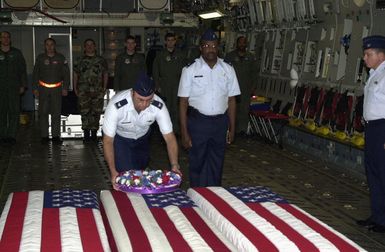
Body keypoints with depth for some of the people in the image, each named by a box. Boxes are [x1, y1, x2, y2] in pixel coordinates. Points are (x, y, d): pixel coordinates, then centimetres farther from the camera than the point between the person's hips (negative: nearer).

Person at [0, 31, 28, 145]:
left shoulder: (17, 53, 8)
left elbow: (23, 70, 9)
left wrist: (23, 85, 1)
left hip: (14, 87, 0)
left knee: (14, 111, -6)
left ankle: (11, 135, -3)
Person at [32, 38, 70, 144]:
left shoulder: (61, 58, 5)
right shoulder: (40, 58, 6)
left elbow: (66, 74, 7)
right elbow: (35, 74, 9)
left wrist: (65, 88, 1)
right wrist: (35, 88, 3)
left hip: (57, 88, 0)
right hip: (43, 88, 0)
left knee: (56, 113, -1)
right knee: (43, 112, -1)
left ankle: (55, 135, 5)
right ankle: (44, 136, 4)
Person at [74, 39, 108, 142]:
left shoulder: (101, 60, 10)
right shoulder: (79, 61, 9)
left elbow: (105, 74, 13)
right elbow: (75, 75, 12)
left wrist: (104, 88, 4)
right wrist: (75, 89, 4)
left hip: (98, 91, 1)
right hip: (83, 92, -1)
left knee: (96, 112, 1)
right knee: (85, 112, -4)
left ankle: (94, 133, 11)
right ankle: (86, 133, 3)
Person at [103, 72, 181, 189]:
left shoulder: (159, 106, -32)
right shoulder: (116, 105, -40)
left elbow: (169, 137, -26)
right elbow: (108, 140, -33)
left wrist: (174, 166, -40)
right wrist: (113, 172, -42)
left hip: (142, 137, 3)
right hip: (119, 138, -3)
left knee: (141, 168, 16)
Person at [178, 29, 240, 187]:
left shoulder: (228, 70, 3)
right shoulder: (190, 70, -6)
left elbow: (231, 100, 8)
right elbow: (183, 102, -5)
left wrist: (232, 128, 6)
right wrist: (184, 132, -9)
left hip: (220, 122, 3)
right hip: (198, 121, -3)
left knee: (216, 164, 12)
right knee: (197, 164, 6)